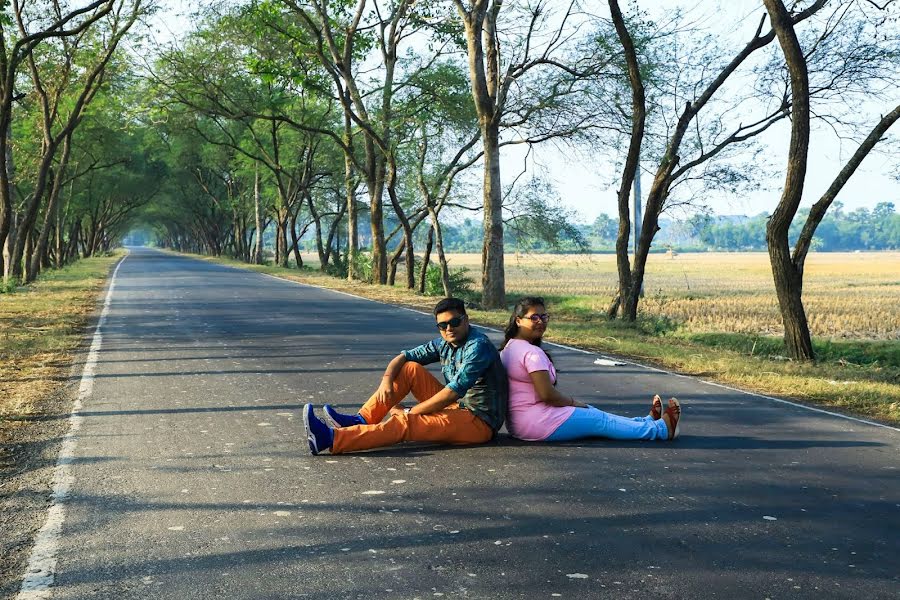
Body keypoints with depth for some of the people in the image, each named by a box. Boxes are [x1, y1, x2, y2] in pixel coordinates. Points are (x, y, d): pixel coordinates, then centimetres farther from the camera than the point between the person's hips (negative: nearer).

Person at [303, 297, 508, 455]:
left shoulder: (478, 346, -18)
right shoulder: (444, 344, 8)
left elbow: (453, 392, -24)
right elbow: (403, 357, 11)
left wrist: (411, 412, -18)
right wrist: (387, 380, -11)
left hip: (479, 421, -9)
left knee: (404, 423, -27)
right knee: (410, 368, 1)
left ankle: (330, 439, -39)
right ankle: (360, 421, -8)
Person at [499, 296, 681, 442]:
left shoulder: (509, 348, 11)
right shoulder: (532, 353, -22)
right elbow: (547, 394, -24)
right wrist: (573, 402, -5)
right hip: (537, 423, -10)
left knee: (591, 412, 18)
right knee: (601, 421, 2)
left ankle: (647, 422, 29)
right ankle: (661, 429, 15)